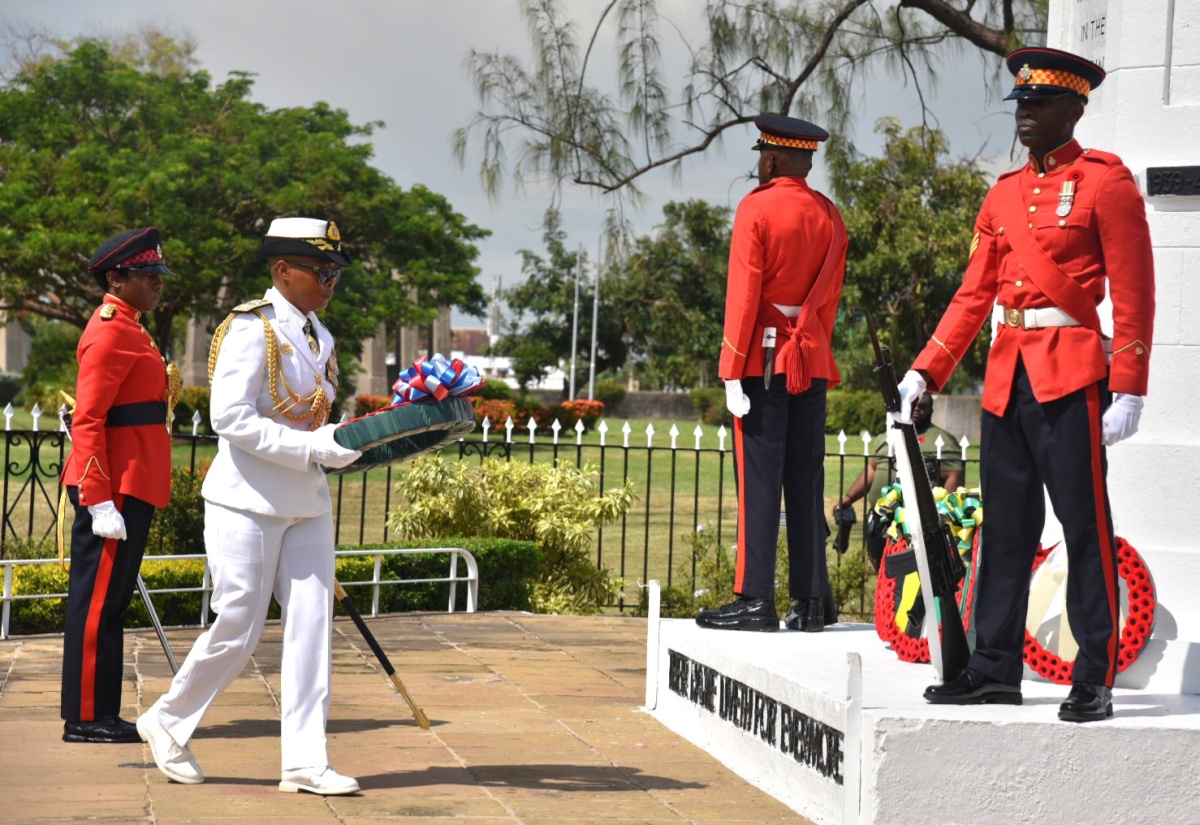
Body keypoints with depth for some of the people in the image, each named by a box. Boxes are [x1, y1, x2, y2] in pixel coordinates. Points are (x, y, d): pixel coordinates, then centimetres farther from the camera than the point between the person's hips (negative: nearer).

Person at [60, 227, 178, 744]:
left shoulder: (125, 327, 17)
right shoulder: (112, 332, -14)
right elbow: (87, 421, -20)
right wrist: (100, 502, -23)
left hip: (130, 487, 10)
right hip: (116, 488, -10)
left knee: (110, 599, 13)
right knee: (98, 600, -5)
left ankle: (100, 713, 18)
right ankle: (86, 718, 0)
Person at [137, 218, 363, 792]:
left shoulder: (317, 335, 11)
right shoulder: (251, 329, -14)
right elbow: (232, 419, -22)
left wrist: (345, 443, 6)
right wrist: (316, 448, -24)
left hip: (307, 506, 7)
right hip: (248, 504, -7)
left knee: (310, 624, 1)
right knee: (238, 630, 0)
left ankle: (304, 763, 5)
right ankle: (167, 722, 23)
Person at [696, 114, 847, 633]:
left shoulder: (756, 208, -8)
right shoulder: (830, 216, 11)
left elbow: (743, 294, -12)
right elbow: (831, 297, 14)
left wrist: (733, 371, -12)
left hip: (765, 359, -6)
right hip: (812, 364, 6)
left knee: (759, 480, -5)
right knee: (806, 480, 7)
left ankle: (756, 600, -6)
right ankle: (812, 601, 8)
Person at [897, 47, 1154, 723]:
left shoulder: (1105, 181, -3)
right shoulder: (1004, 195, 15)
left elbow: (1134, 292, -8)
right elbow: (974, 296, 17)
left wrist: (1128, 390, -14)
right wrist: (924, 373, 10)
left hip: (1071, 376, -7)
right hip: (1007, 377, 7)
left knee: (1086, 528, -3)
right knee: (1006, 529, 9)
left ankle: (1096, 681, 1)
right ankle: (996, 670, 16)